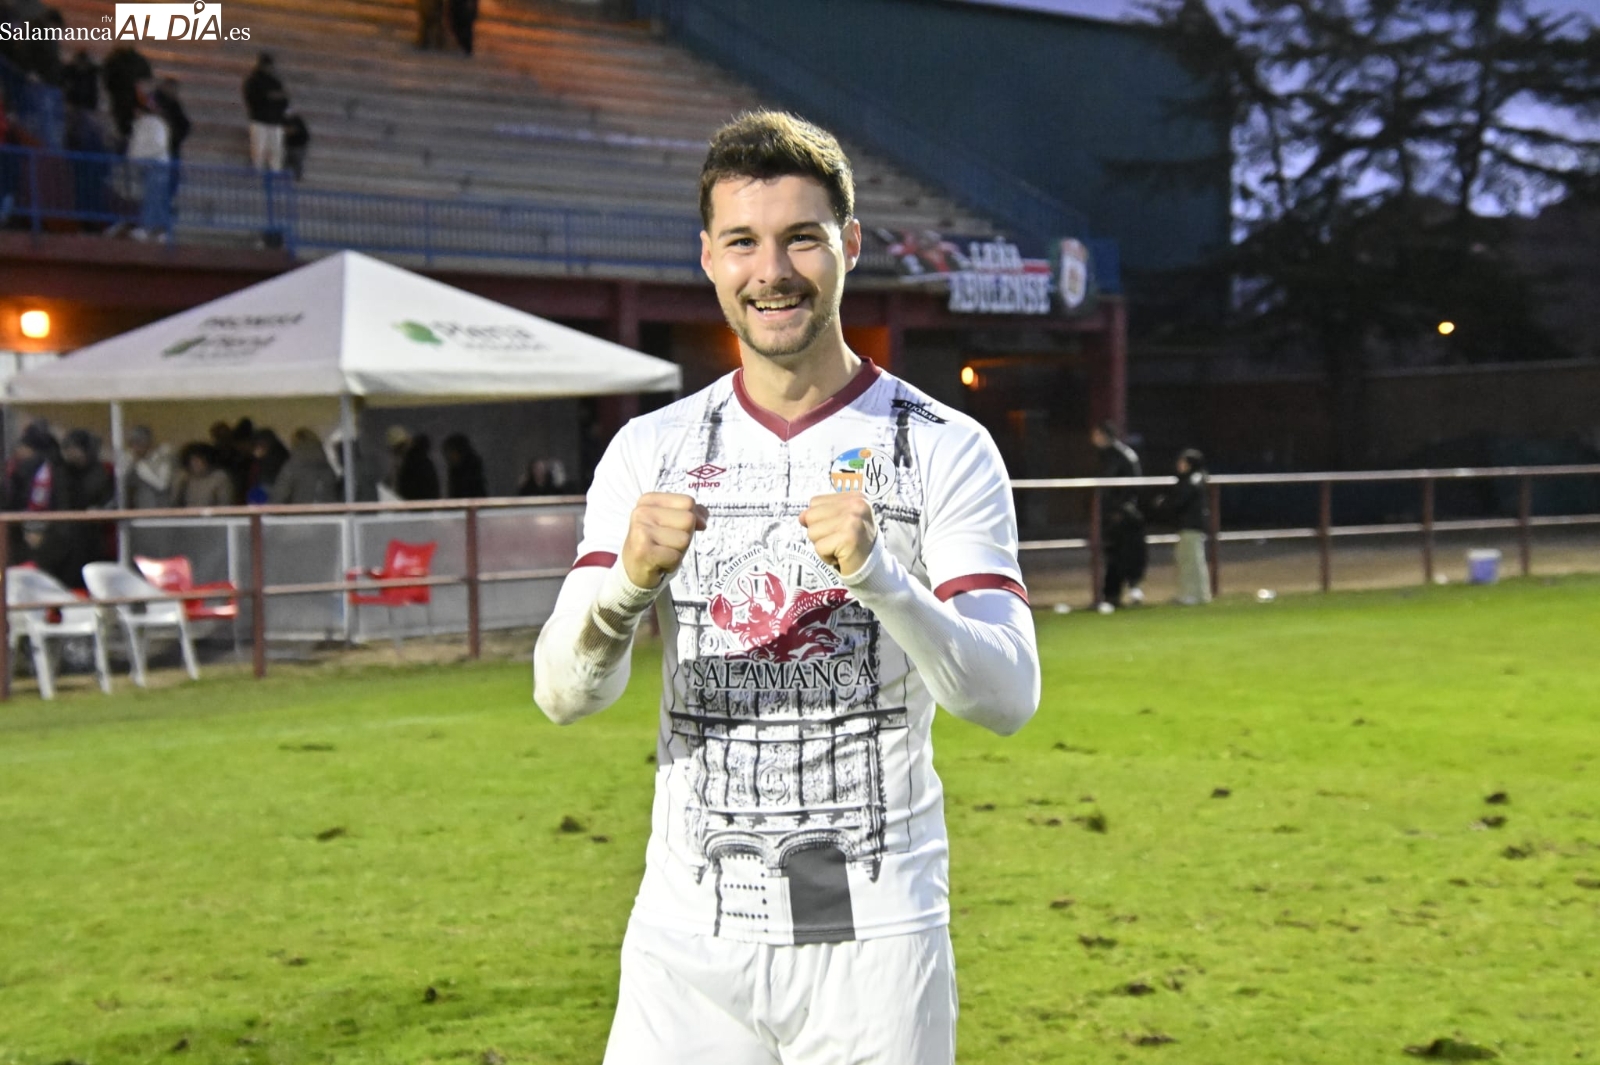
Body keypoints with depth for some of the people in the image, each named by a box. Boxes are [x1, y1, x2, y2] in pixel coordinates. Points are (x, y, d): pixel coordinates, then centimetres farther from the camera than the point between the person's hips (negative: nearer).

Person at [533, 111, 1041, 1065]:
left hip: (874, 941, -1)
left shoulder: (948, 450, -1)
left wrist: (876, 574, -27)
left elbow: (1007, 698, -11)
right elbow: (564, 694, -2)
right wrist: (630, 578, -22)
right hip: (688, 940, 2)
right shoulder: (650, 452, 6)